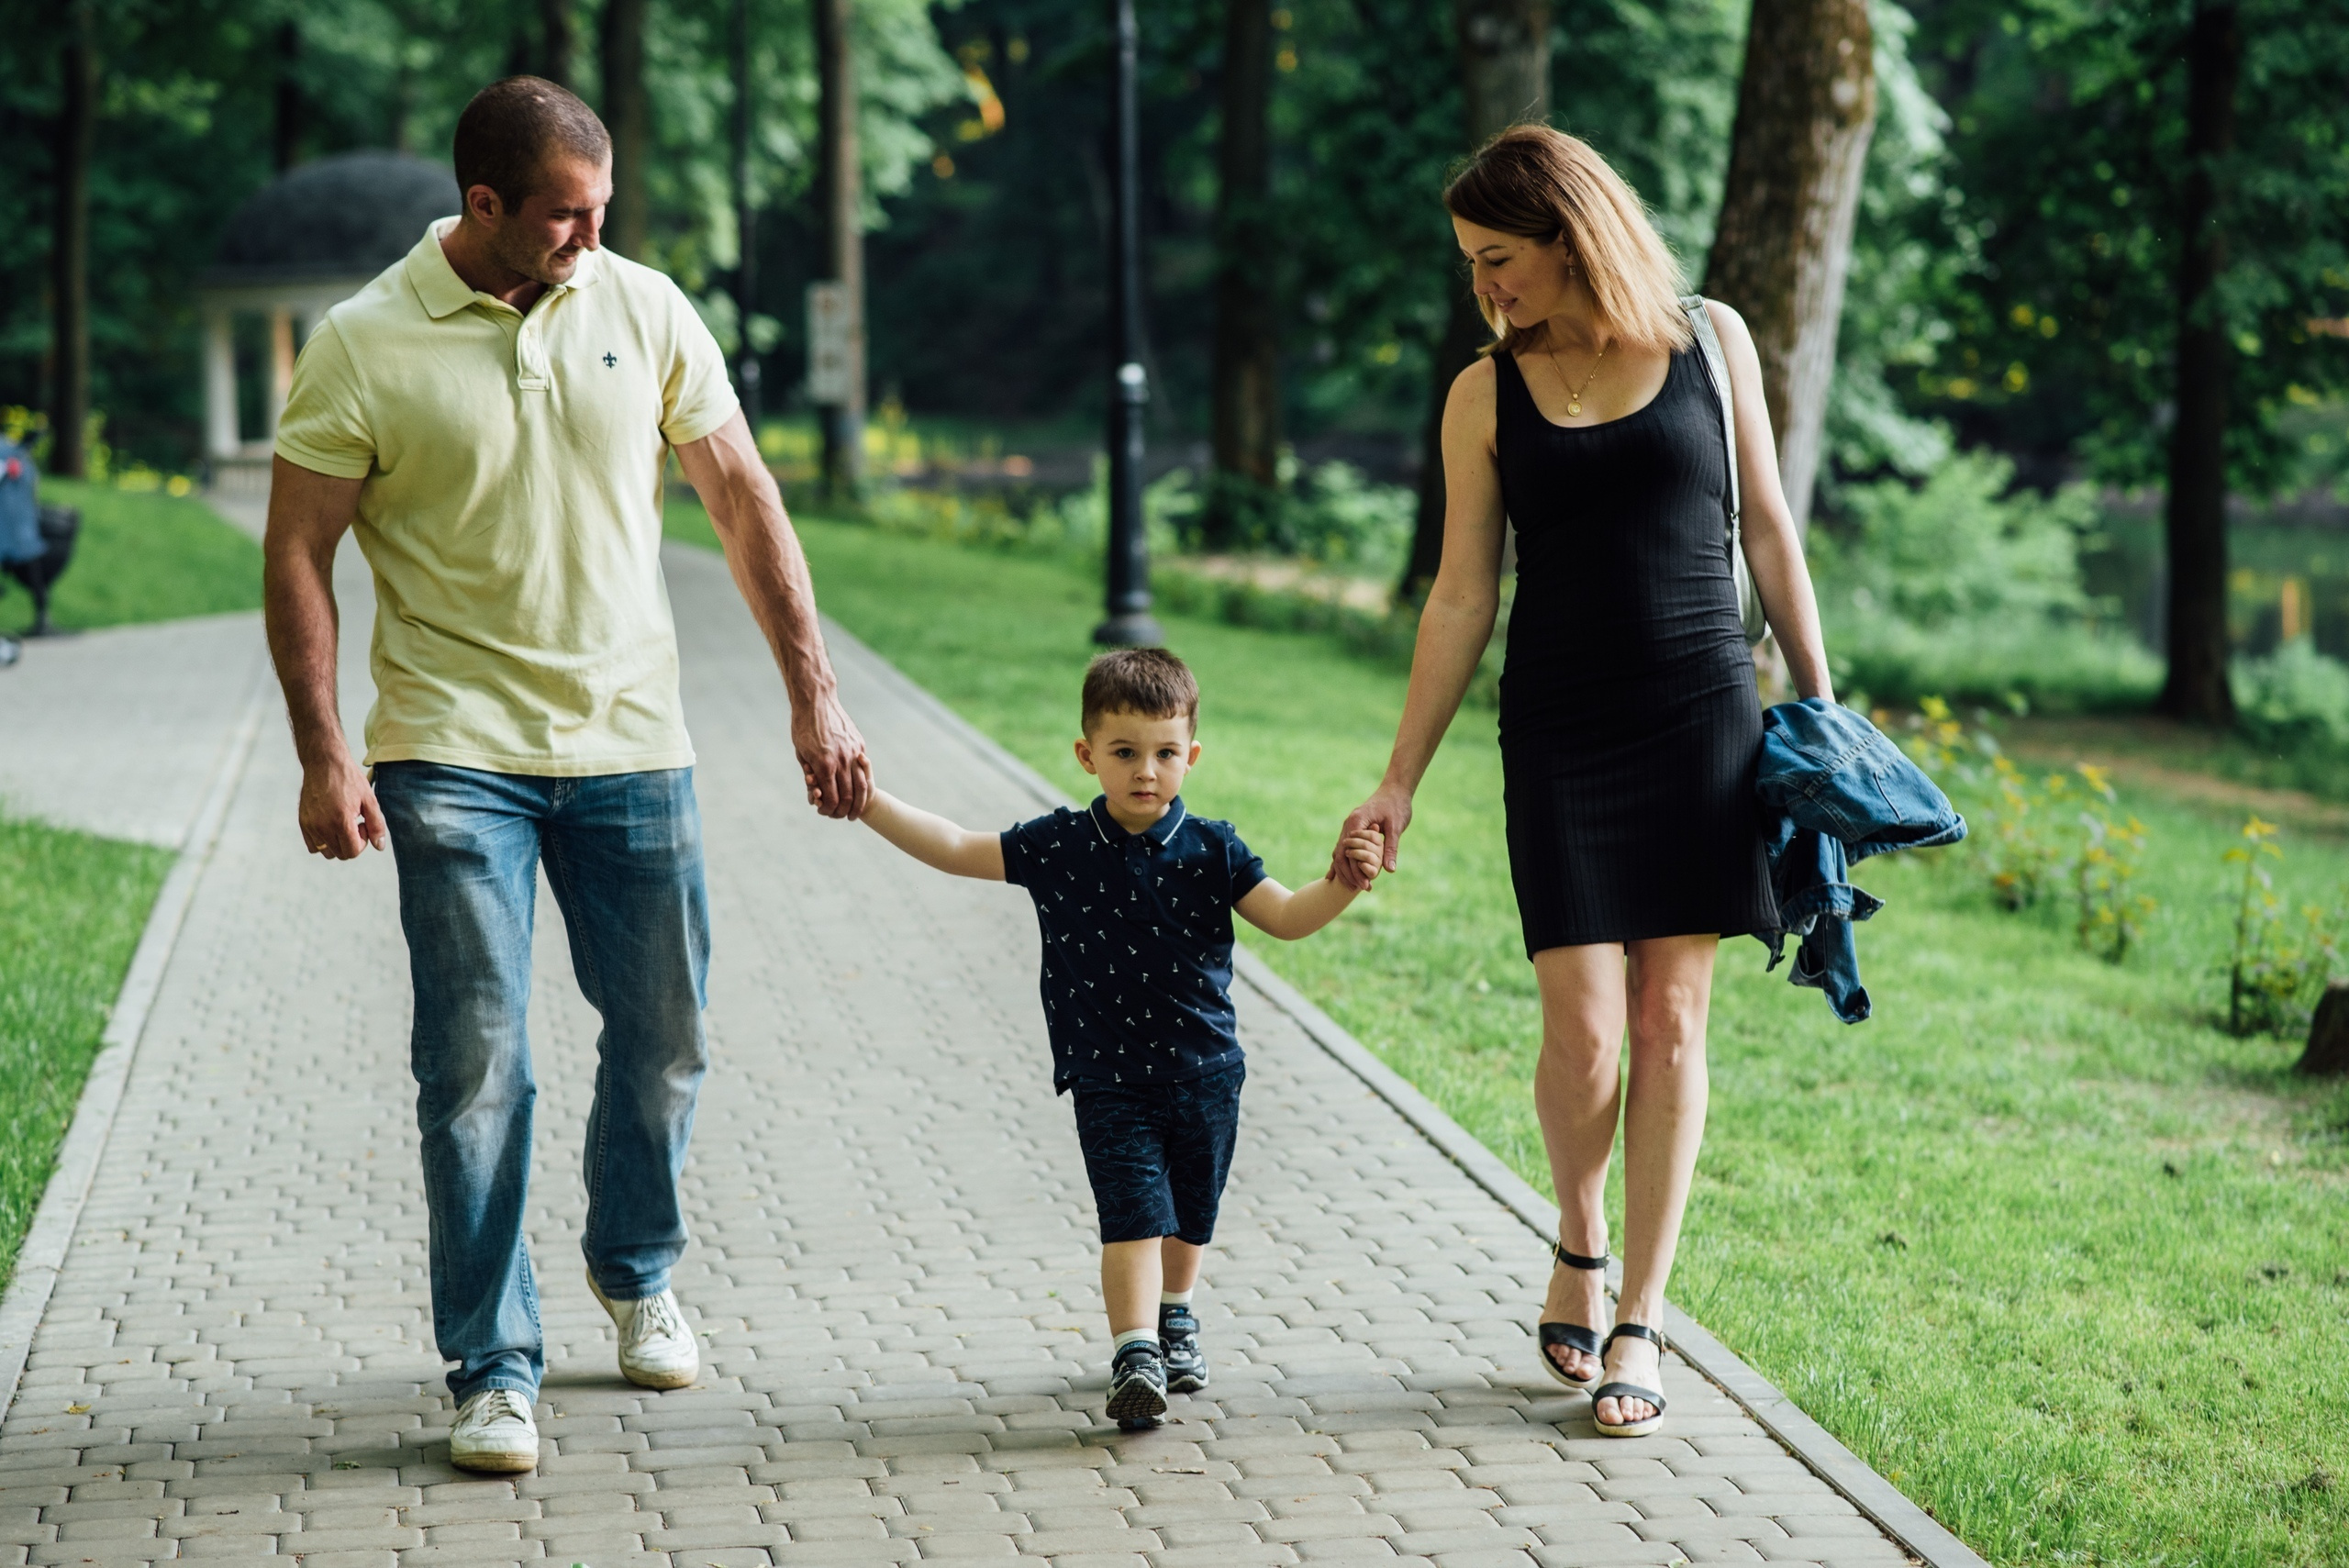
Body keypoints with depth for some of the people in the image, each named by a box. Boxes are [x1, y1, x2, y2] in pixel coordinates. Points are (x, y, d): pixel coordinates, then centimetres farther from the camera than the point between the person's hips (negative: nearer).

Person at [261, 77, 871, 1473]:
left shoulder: (645, 311, 2)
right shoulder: (364, 347, -7)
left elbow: (744, 498, 8)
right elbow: (299, 557, -4)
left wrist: (815, 694, 4)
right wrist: (323, 757, -12)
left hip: (633, 742, 3)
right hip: (456, 754, -3)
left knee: (665, 1042, 12)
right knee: (476, 1064, -7)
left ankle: (637, 1271, 39)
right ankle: (496, 1372, 4)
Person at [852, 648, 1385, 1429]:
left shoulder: (1210, 851, -3)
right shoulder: (1057, 848, -4)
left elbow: (1287, 916, -3)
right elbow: (956, 850, 0)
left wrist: (1344, 882, -21)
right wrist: (869, 803, -7)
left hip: (1204, 1073, 2)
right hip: (1109, 1081, -2)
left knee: (1188, 1217, 18)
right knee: (1132, 1215, -15)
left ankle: (1175, 1315, 43)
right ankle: (1136, 1353, -17)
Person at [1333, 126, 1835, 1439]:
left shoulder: (1709, 339, 2)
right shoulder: (1487, 396, 3)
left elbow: (1767, 529, 8)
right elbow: (1462, 599, 4)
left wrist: (1821, 701, 7)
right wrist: (1399, 785, 1)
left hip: (1704, 714, 0)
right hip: (1560, 728, 0)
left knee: (1671, 1019, 0)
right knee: (1581, 1025, -7)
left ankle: (1639, 1324, 7)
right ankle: (1580, 1249, 22)